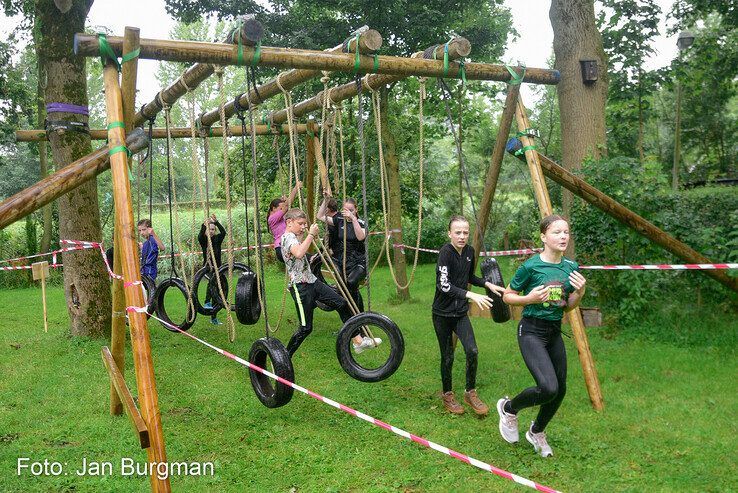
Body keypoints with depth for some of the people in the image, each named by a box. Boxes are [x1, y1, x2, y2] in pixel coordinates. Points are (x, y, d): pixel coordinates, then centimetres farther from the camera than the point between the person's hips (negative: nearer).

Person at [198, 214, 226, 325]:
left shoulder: (217, 239, 7)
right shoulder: (203, 240, 2)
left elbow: (223, 232, -12)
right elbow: (200, 236, -21)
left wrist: (216, 222, -23)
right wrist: (204, 226, -36)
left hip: (216, 268, 3)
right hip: (207, 268, -3)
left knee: (216, 291, 5)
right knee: (212, 280, -37)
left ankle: (214, 318, 14)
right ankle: (207, 303, -39)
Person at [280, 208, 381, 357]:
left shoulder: (294, 236, 13)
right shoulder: (287, 237, -16)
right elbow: (299, 253, -39)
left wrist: (309, 234, 22)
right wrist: (310, 234, -28)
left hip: (311, 281, 10)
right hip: (300, 286, -10)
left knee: (342, 304, 7)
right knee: (305, 328, -4)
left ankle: (358, 341, 14)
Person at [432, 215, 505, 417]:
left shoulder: (470, 251, 1)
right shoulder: (446, 252, -19)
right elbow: (443, 285, -30)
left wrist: (488, 284, 7)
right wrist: (471, 295, -38)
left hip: (461, 312, 5)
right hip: (443, 313, -5)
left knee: (472, 350, -11)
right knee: (447, 357, 4)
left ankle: (470, 393, 8)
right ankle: (447, 396, 25)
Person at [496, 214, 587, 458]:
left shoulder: (571, 267, 2)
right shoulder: (531, 266, -15)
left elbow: (568, 306, 11)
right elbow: (507, 296, -4)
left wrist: (579, 292, -8)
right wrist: (529, 298, -21)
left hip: (554, 331, 7)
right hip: (531, 331, -7)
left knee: (560, 390, 12)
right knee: (549, 388, -21)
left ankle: (536, 432, 38)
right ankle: (509, 408, 9)